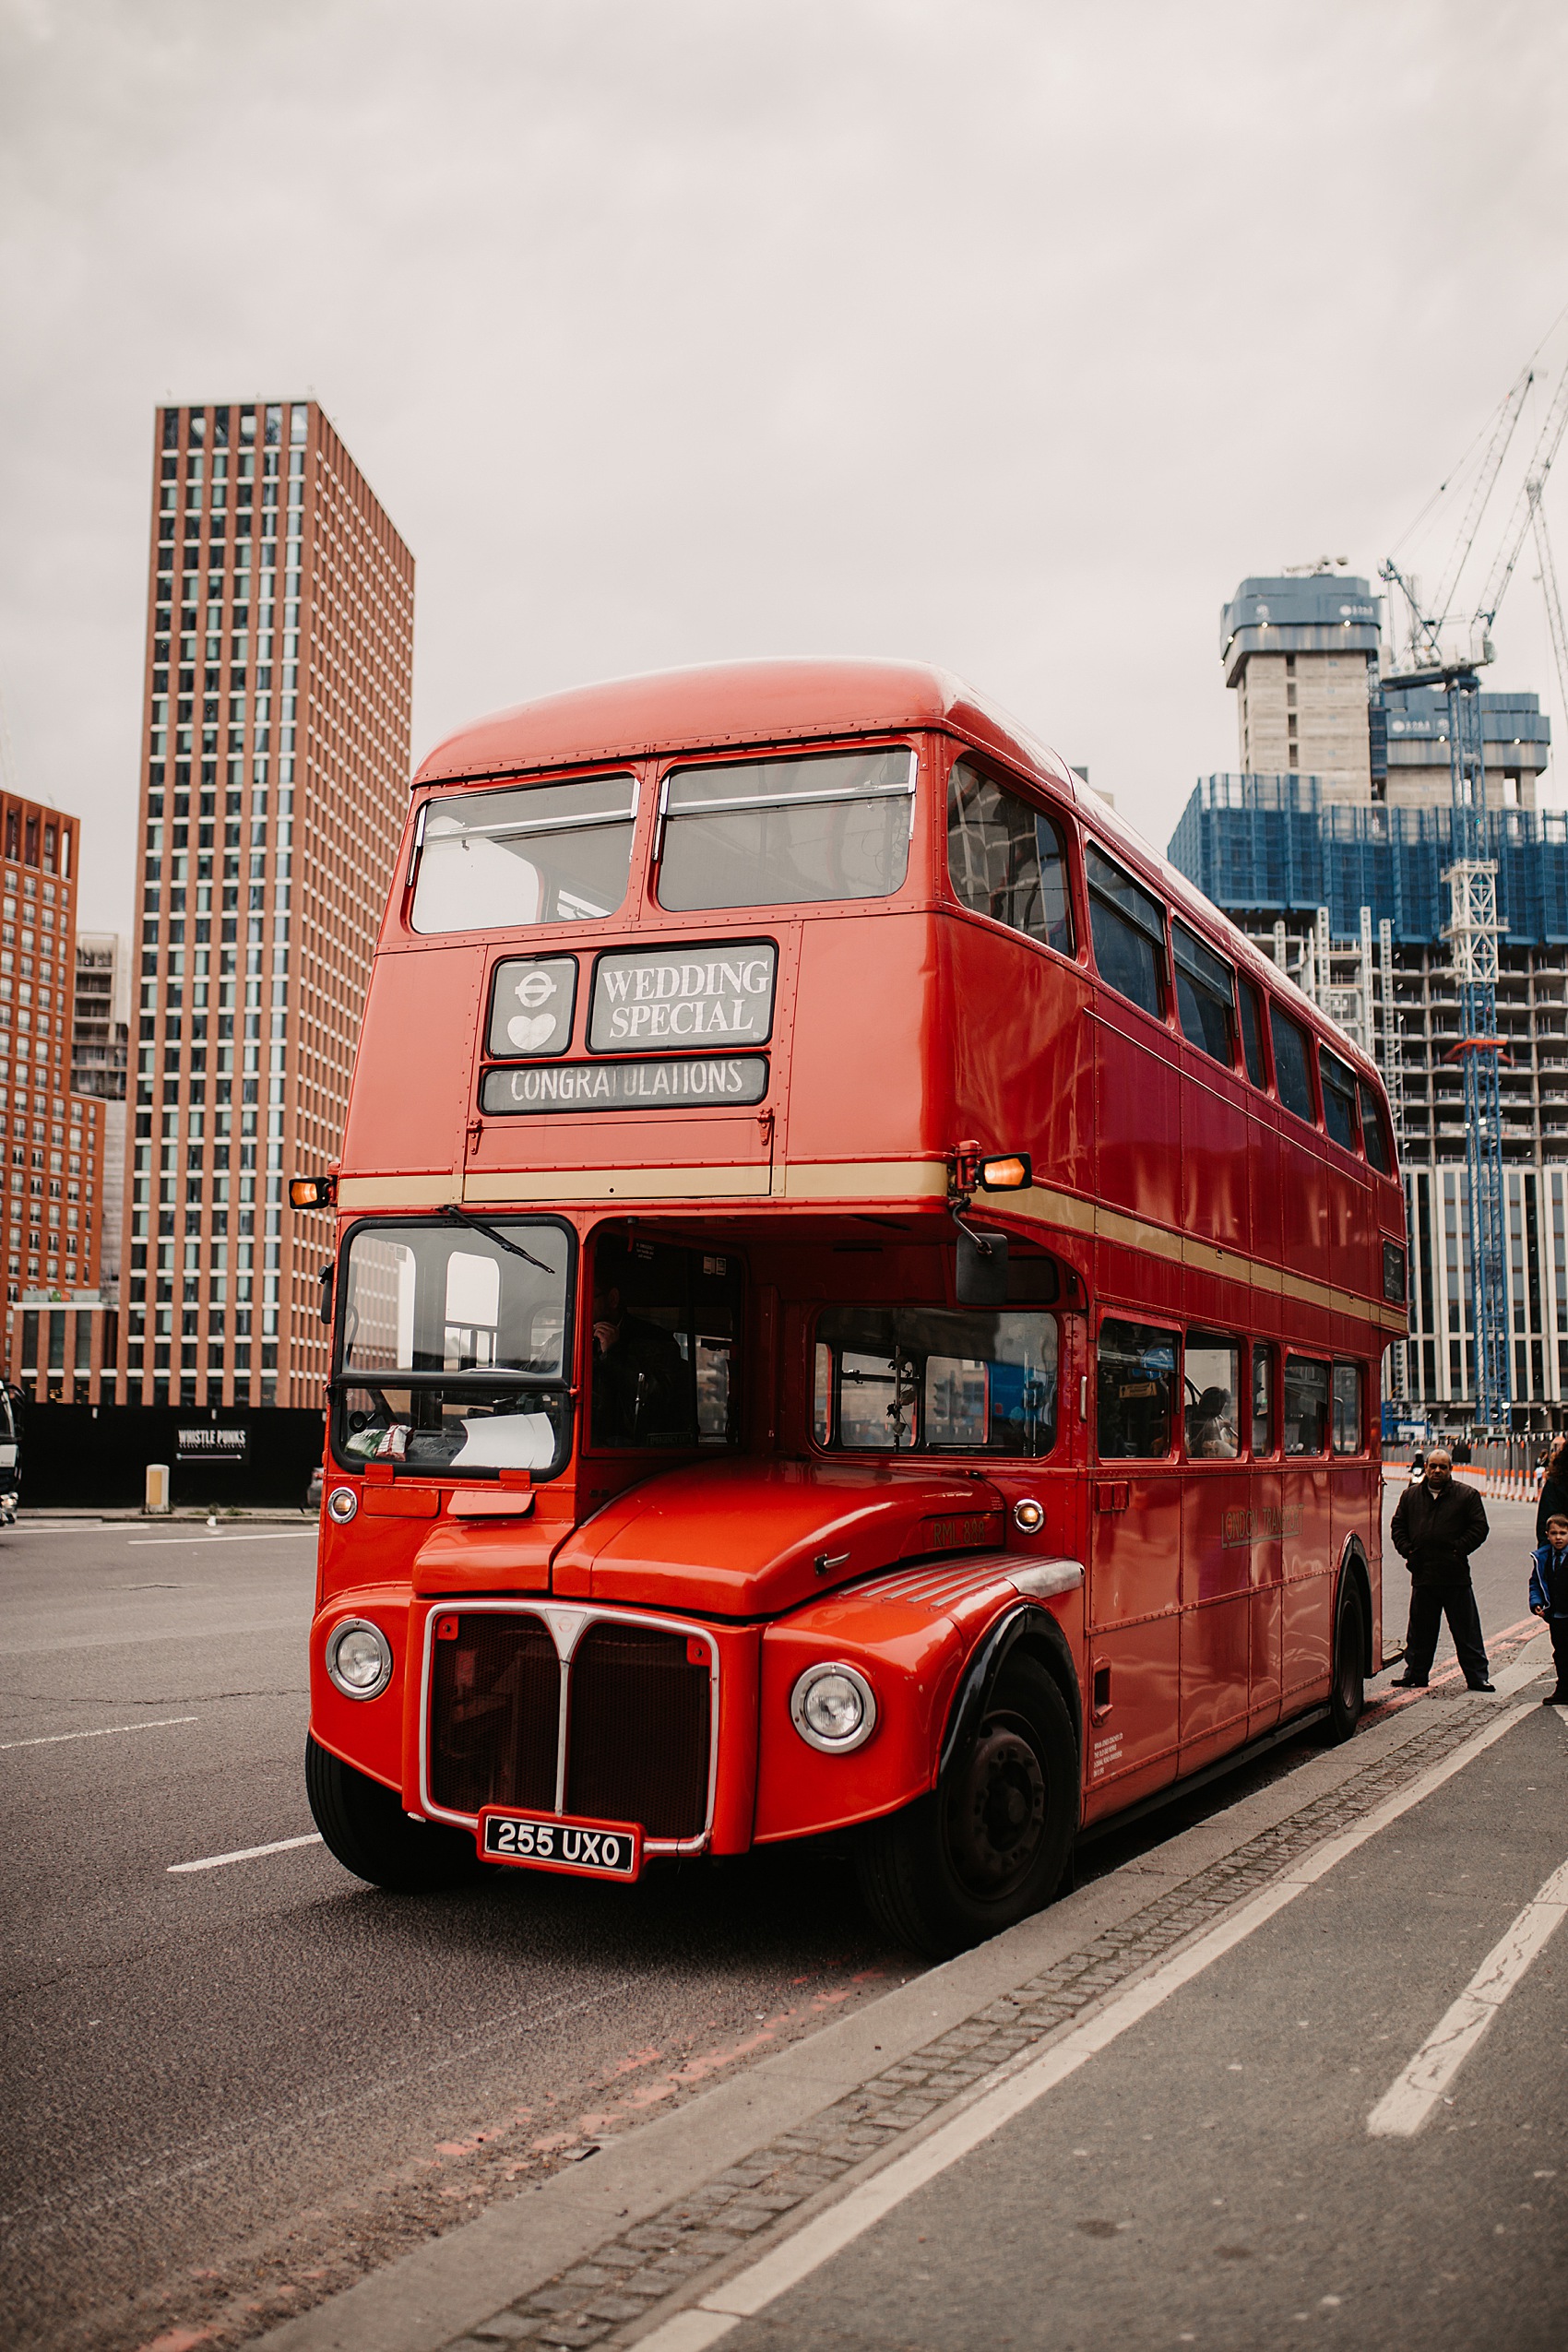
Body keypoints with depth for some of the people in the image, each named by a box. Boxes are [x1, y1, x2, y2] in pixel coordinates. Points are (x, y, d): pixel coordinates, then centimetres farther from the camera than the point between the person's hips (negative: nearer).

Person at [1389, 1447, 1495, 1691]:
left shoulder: (1467, 1495, 2)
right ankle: (1415, 1674, 22)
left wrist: (1459, 1549, -10)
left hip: (1456, 1577, -3)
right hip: (1422, 1575, 3)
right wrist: (1407, 1550, -1)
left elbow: (1479, 1528, -1)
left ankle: (1478, 1676, 10)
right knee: (1420, 1630, 11)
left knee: (1467, 1630, 2)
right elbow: (1398, 1526, 14)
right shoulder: (1410, 1495, 10)